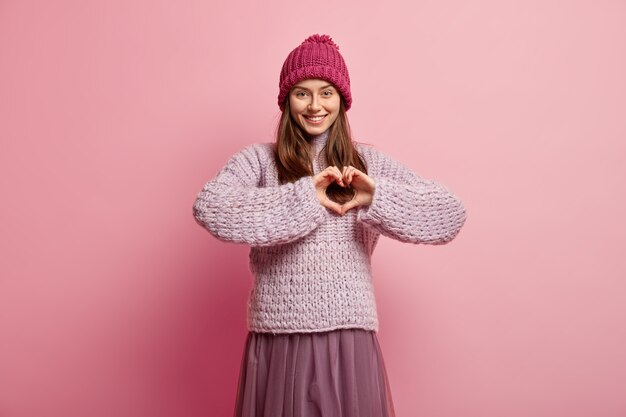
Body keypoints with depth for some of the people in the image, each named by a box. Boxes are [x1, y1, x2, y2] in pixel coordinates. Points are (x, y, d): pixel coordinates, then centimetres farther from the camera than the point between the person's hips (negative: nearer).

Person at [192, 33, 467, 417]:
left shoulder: (370, 162, 6)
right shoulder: (258, 159, 1)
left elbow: (451, 213, 1)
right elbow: (209, 208, -18)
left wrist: (378, 197, -15)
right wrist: (303, 196, -21)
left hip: (350, 336, 2)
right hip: (278, 338, -1)